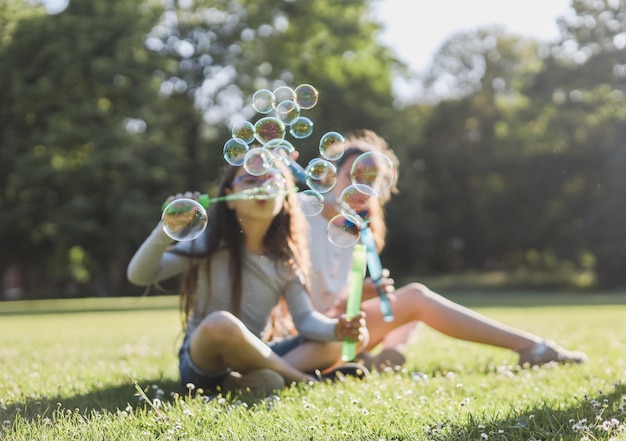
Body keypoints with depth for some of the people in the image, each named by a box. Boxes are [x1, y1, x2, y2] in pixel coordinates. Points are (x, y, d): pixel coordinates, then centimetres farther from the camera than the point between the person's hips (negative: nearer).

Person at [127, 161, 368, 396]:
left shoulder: (285, 261, 4)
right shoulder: (207, 244, -8)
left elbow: (305, 318, -1)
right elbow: (139, 275, -15)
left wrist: (335, 329, -23)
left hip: (249, 359, 5)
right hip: (201, 360, -5)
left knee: (330, 347, -11)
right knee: (221, 323, -37)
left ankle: (247, 381, -28)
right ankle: (301, 379, -18)